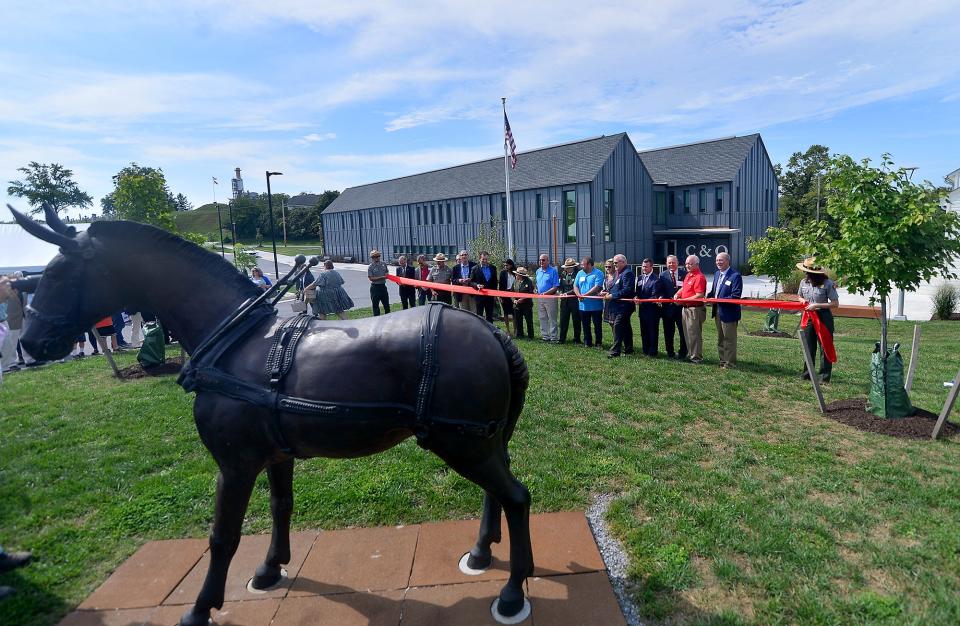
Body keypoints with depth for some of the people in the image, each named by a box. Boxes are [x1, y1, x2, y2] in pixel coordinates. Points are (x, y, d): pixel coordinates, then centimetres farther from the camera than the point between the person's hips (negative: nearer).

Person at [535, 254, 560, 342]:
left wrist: (546, 293, -20)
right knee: (542, 318, 11)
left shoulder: (553, 271, -9)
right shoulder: (538, 271, 12)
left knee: (552, 319, 0)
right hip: (540, 298, 7)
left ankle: (553, 337, 4)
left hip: (550, 297, -7)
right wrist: (536, 290, 2)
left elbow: (556, 287, -13)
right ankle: (545, 336, 19)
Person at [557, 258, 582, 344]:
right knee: (563, 320, 6)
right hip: (564, 300, 5)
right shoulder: (563, 274, 9)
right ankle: (562, 339, 13)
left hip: (575, 300, -5)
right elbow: (560, 286, 16)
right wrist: (561, 292, -1)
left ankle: (577, 339, 16)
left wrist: (567, 293, -17)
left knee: (576, 320, 5)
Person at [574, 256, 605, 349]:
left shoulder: (598, 273, -8)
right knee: (585, 325, 12)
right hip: (583, 305, 5)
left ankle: (598, 343, 13)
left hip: (595, 305, -5)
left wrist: (585, 295, -22)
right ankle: (587, 342, 22)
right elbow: (575, 286, 7)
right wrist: (578, 295, -12)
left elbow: (597, 287, -19)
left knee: (597, 325, 3)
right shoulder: (580, 273, 10)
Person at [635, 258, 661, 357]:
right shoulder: (639, 278, 11)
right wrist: (636, 297, -6)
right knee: (644, 331, 13)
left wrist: (642, 301, -21)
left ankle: (652, 351, 10)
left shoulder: (655, 280, -11)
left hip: (652, 309, -7)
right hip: (642, 309, 7)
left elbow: (654, 296, -14)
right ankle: (645, 350, 23)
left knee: (653, 332, 2)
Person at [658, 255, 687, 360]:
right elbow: (661, 290, 5)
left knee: (683, 331, 3)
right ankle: (670, 353, 19)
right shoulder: (663, 275, 7)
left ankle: (683, 353, 14)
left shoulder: (684, 273, 2)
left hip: (681, 306, -1)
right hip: (668, 307, 2)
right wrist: (661, 297, -15)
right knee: (668, 331, 8)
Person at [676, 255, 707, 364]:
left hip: (695, 309, -10)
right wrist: (677, 294, 5)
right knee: (687, 333, 17)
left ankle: (696, 357, 5)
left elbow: (699, 295, -23)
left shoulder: (699, 277, -16)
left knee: (694, 334, -3)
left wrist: (685, 300, -21)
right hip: (686, 308, 10)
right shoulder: (688, 275, 13)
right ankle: (690, 354, 28)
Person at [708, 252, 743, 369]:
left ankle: (730, 363, 12)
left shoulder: (735, 276, -15)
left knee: (729, 339, 2)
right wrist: (709, 297, -2)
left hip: (728, 313, -8)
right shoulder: (717, 274, 12)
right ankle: (723, 361, 29)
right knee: (720, 339, 18)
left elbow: (736, 296, -20)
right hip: (717, 312, 8)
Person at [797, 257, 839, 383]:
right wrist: (803, 301, -4)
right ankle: (807, 372, 23)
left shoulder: (827, 284, -14)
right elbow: (800, 296, 19)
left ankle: (824, 375, 8)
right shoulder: (804, 282, 1)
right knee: (809, 346, 12)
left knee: (824, 346, 0)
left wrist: (817, 305, -20)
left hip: (823, 317, -5)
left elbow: (835, 303, -13)